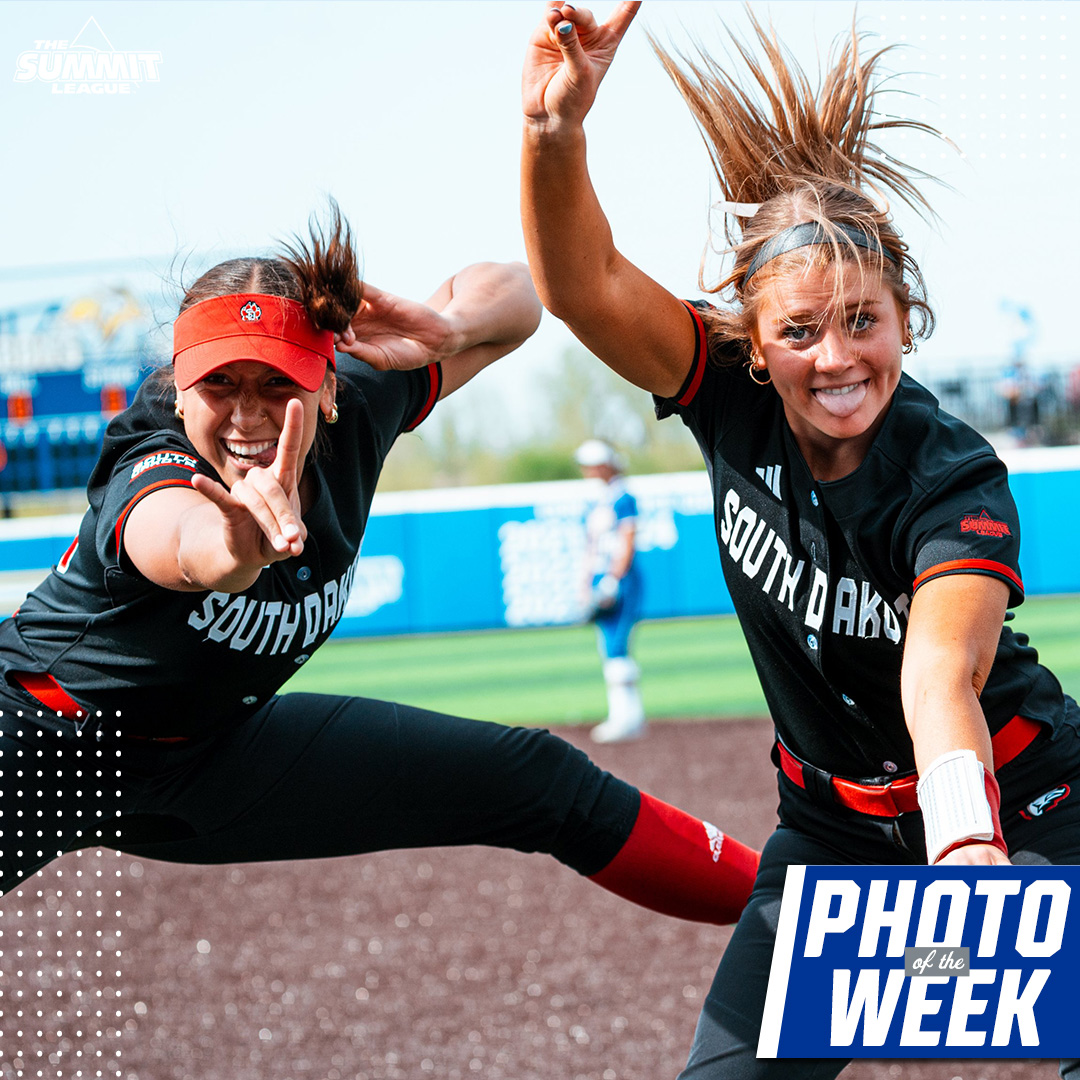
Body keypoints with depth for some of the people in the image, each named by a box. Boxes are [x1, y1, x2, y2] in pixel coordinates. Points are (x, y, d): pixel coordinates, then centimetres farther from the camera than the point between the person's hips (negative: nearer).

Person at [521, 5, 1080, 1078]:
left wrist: (967, 850, -59)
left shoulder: (955, 482, -25)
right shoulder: (736, 403, -13)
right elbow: (583, 287, -27)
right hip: (837, 819, 4)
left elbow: (942, 676, -41)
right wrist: (554, 128, -46)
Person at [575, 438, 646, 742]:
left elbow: (627, 544, -12)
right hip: (602, 585, 9)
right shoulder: (596, 506, 19)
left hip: (621, 581, -9)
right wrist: (588, 588, 15)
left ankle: (629, 718, -17)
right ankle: (620, 716, 8)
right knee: (609, 651, 6)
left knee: (616, 649, -15)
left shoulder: (623, 500, -6)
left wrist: (612, 581, -18)